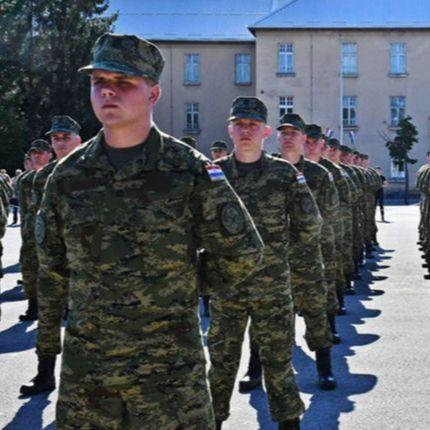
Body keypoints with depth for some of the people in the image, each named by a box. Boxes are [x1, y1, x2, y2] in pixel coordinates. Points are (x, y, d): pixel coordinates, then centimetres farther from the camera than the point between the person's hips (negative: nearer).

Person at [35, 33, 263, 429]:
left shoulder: (190, 170, -7)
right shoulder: (67, 176, 3)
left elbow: (244, 252, 1)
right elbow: (52, 269, 14)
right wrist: (47, 338, 18)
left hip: (172, 367, -2)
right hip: (84, 369, 3)